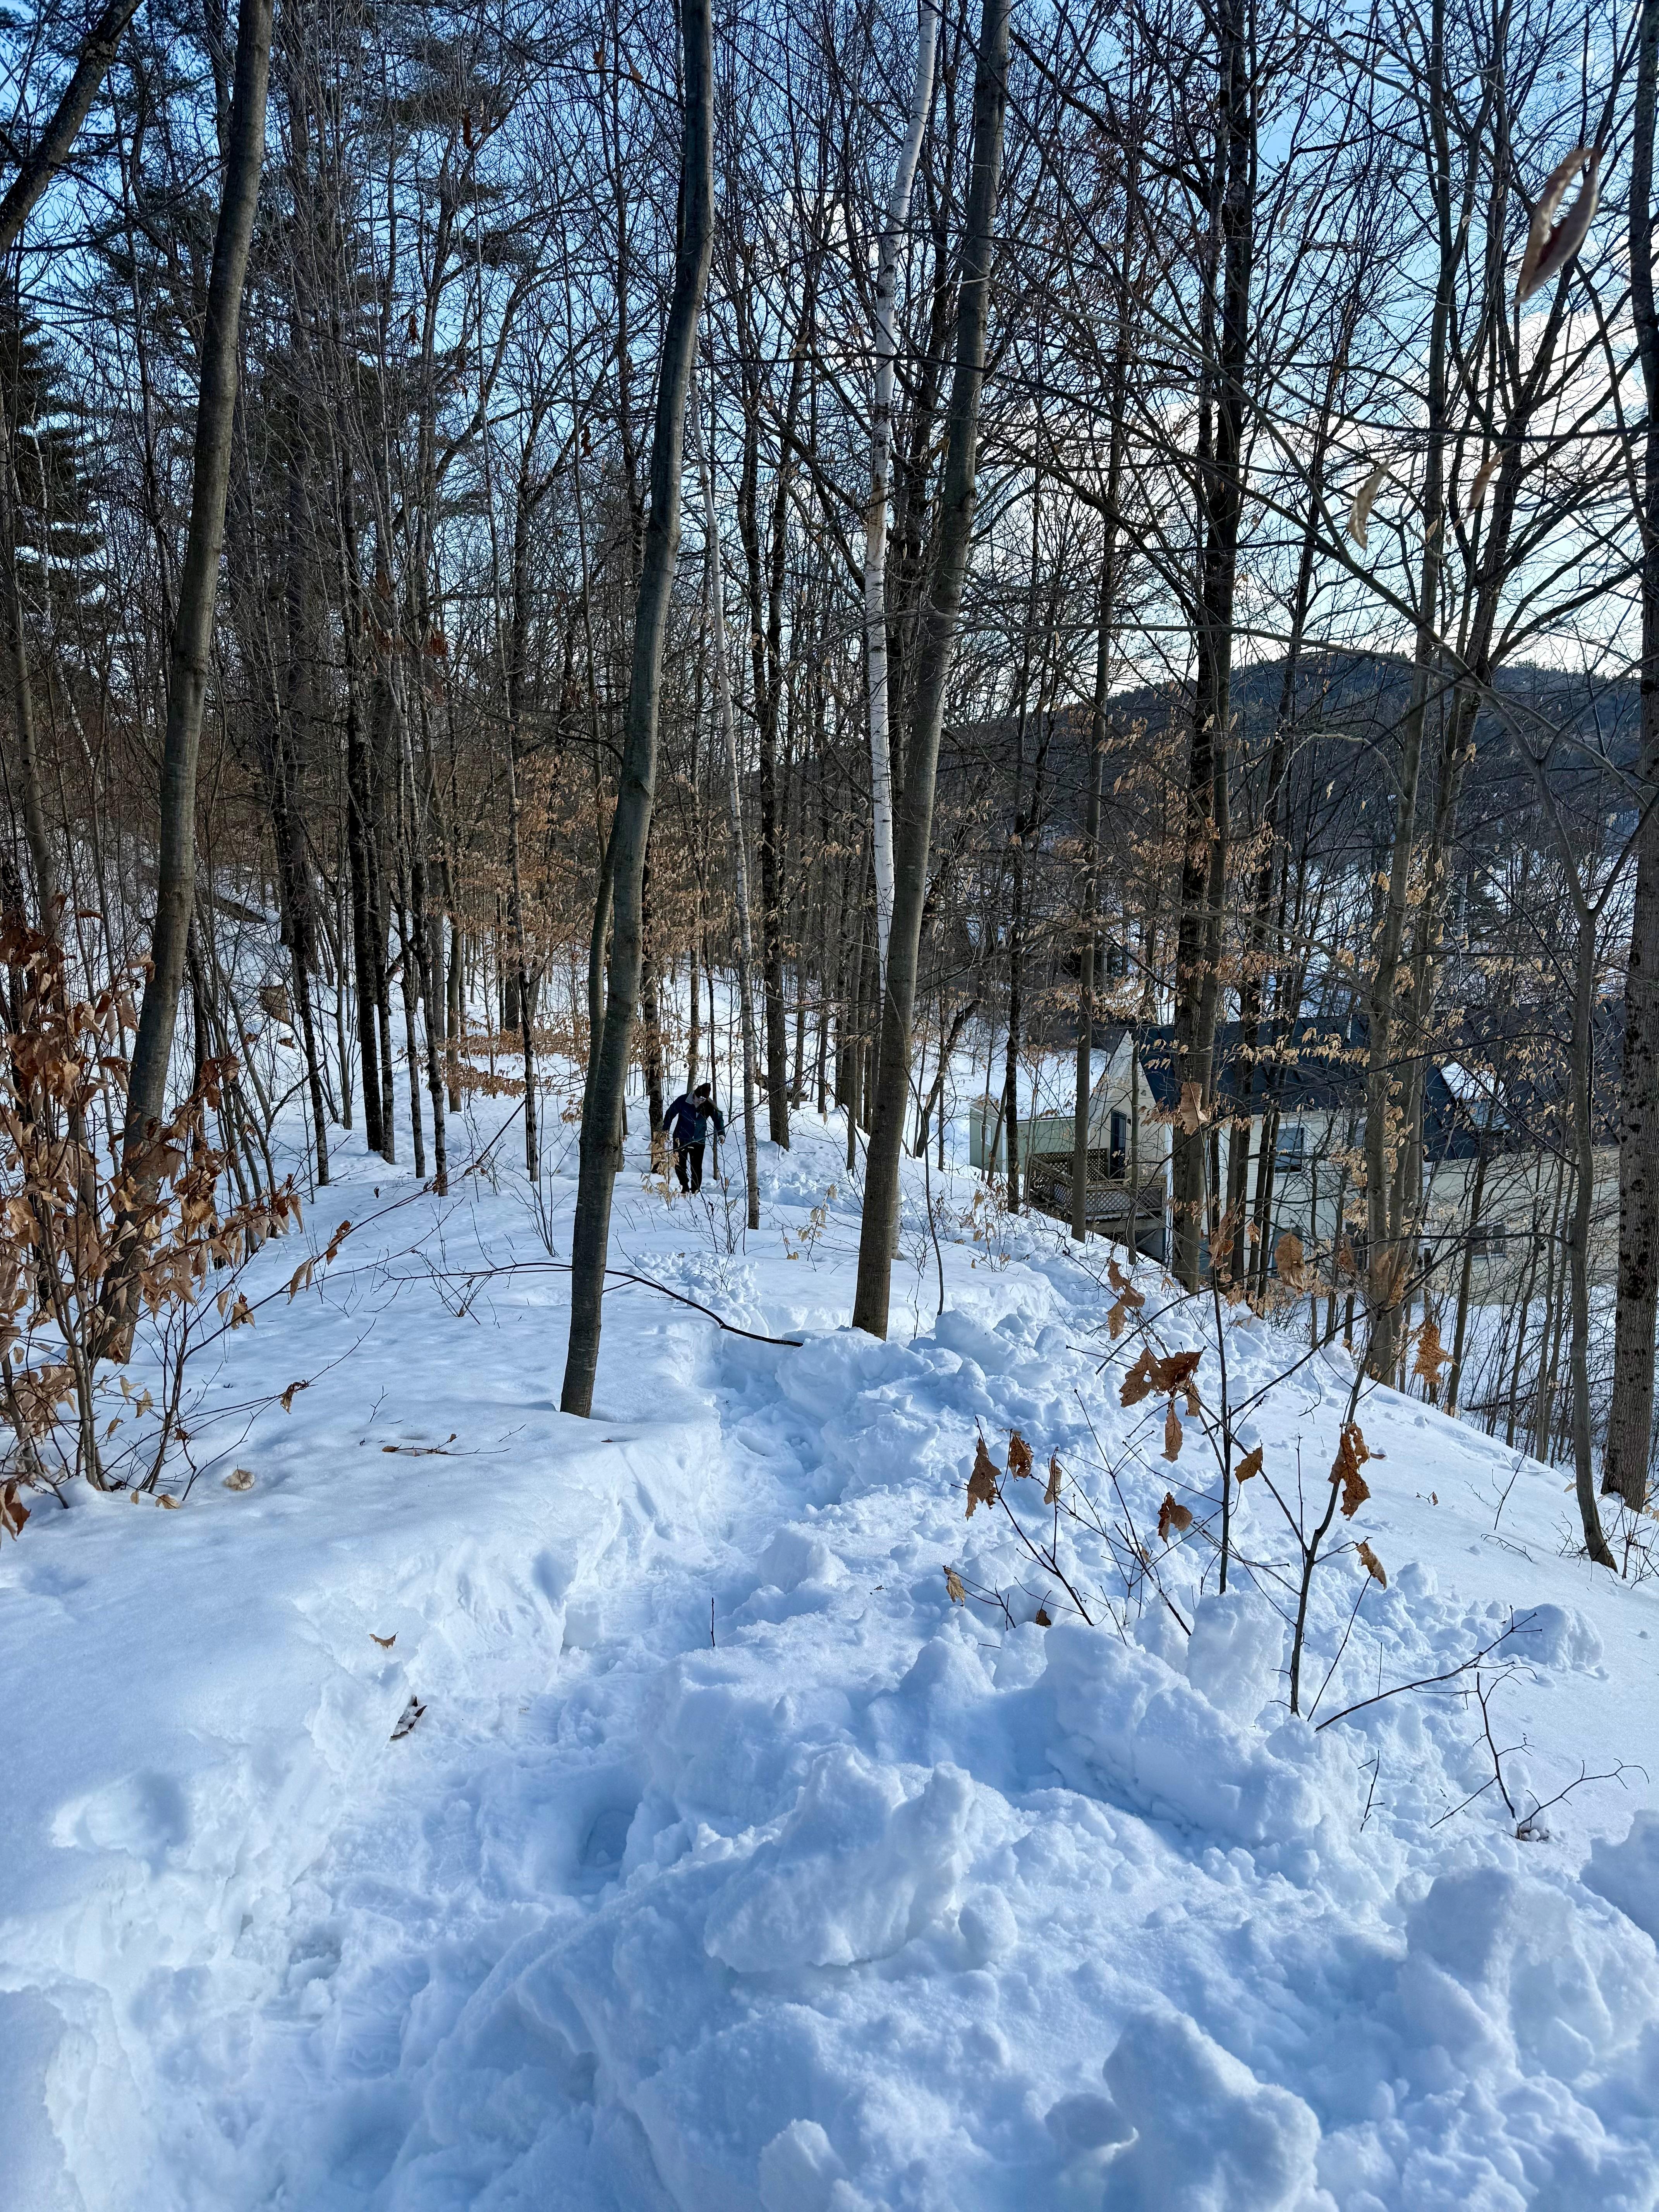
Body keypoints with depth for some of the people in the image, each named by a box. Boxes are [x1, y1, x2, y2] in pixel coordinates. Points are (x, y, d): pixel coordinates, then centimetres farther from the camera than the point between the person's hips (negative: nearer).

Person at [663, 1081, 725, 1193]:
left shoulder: (709, 1106, -11)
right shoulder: (683, 1101, -15)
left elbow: (718, 1118, 5)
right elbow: (670, 1113, -1)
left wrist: (721, 1134, -4)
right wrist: (666, 1129, 1)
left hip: (699, 1141, 0)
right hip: (681, 1139, 0)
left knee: (697, 1168, 0)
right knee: (680, 1165, -1)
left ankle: (696, 1191, 9)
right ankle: (685, 1187, 13)